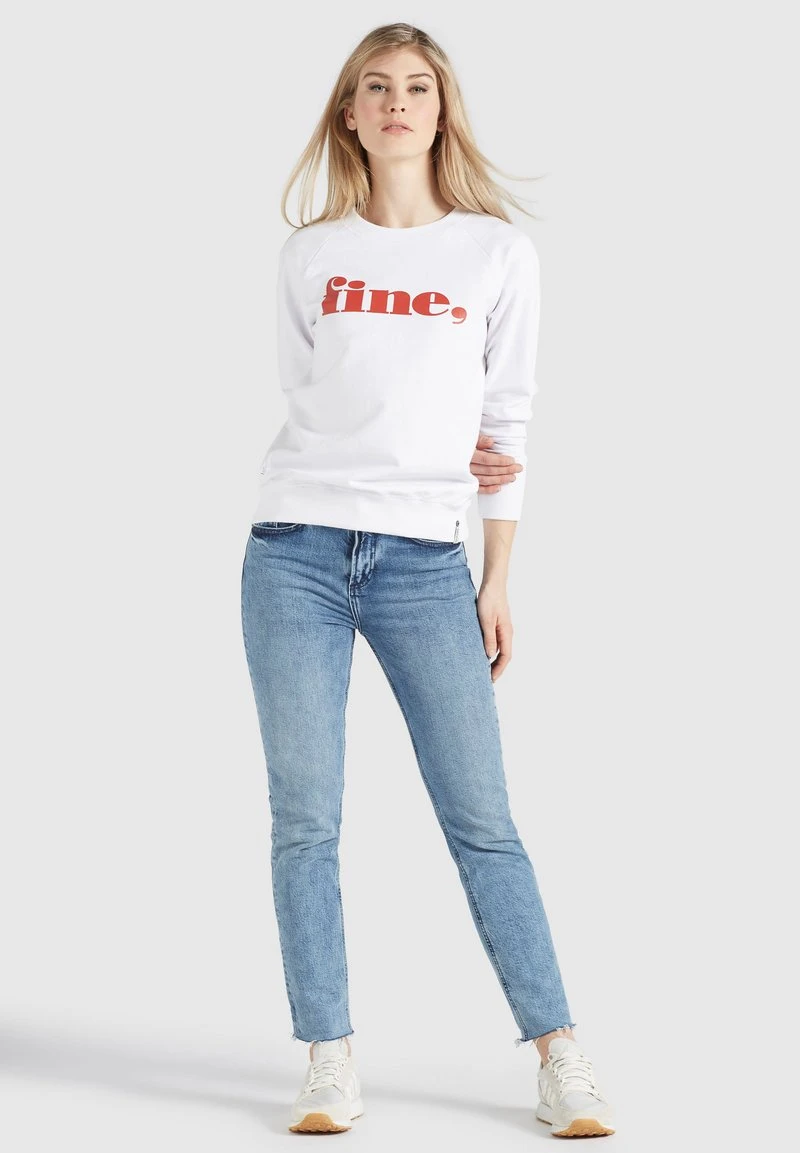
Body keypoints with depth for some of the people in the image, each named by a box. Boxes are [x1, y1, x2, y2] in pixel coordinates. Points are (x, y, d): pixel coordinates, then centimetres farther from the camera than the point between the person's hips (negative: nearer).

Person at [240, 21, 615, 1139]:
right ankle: (330, 1065, 7)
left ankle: (559, 1057, 5)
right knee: (305, 820, -1)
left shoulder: (500, 252, 7)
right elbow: (308, 396, 14)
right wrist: (435, 452, 6)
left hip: (427, 563, -1)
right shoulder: (309, 256, 11)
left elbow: (507, 423, 6)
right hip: (296, 550, 2)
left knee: (481, 818, -3)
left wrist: (498, 583, 3)